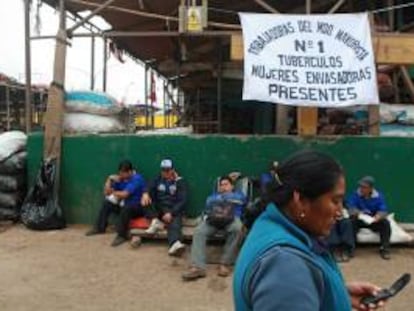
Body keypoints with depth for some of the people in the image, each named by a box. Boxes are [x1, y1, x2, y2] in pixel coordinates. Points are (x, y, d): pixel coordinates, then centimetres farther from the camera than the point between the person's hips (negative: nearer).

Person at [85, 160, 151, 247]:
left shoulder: (136, 179, -20)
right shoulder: (120, 179, 2)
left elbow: (124, 194, -28)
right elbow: (107, 192, 4)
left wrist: (113, 192, -10)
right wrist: (110, 179, -9)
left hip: (139, 207, -8)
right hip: (125, 204, 8)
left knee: (126, 208, -37)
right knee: (107, 203, 4)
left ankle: (122, 235, -27)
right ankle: (100, 228, 12)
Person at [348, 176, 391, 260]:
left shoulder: (378, 196, -7)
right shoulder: (355, 194, -11)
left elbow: (383, 211, -15)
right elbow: (351, 208, -19)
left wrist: (378, 217, -37)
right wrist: (359, 214, -38)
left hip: (373, 221, 1)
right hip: (360, 220, -1)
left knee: (385, 223, -25)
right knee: (352, 221, -33)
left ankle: (384, 249, -15)